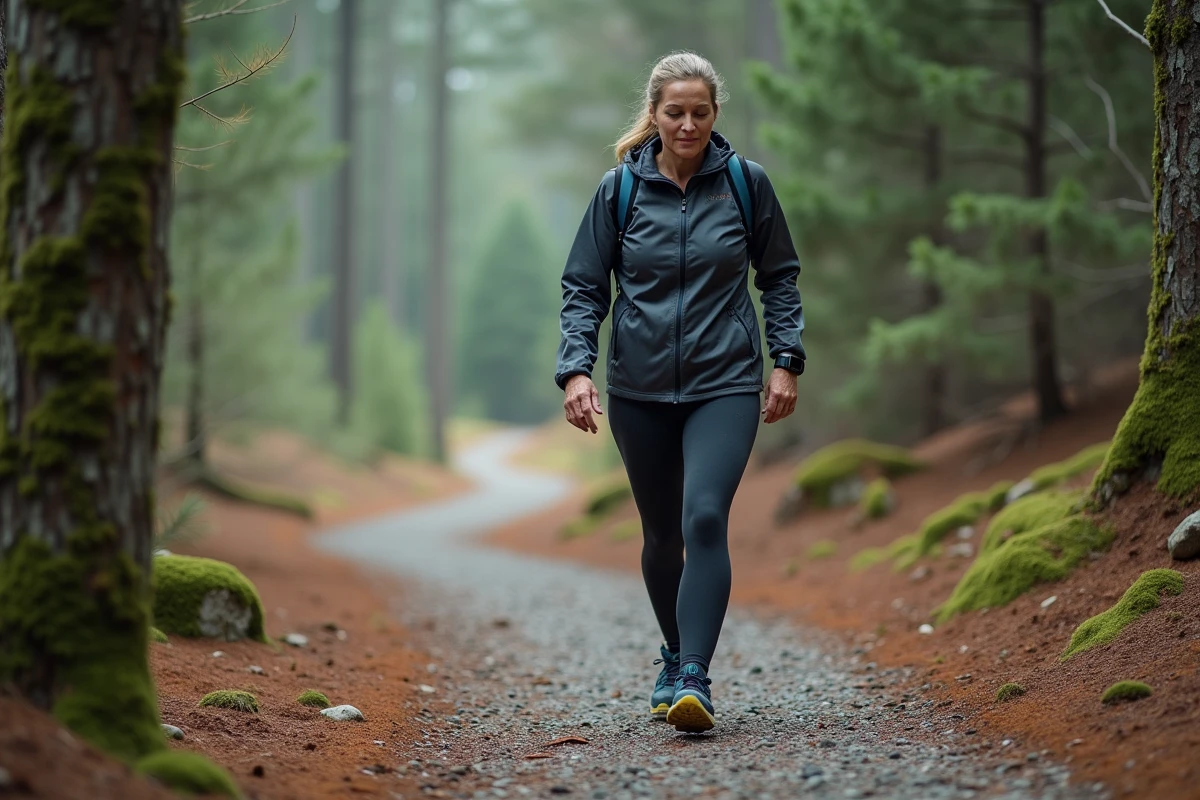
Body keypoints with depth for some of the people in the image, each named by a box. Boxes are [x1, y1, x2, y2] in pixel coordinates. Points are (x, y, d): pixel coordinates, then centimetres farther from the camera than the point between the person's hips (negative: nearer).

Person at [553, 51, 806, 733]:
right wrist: (577, 369, -9)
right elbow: (584, 287, 3)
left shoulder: (746, 183, -1)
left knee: (705, 518, -20)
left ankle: (694, 677, -23)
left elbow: (780, 276, 10)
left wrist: (786, 361, 2)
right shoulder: (620, 189, -1)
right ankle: (675, 659, 33)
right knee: (663, 534, 12)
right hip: (640, 389, 2)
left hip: (726, 383, -2)